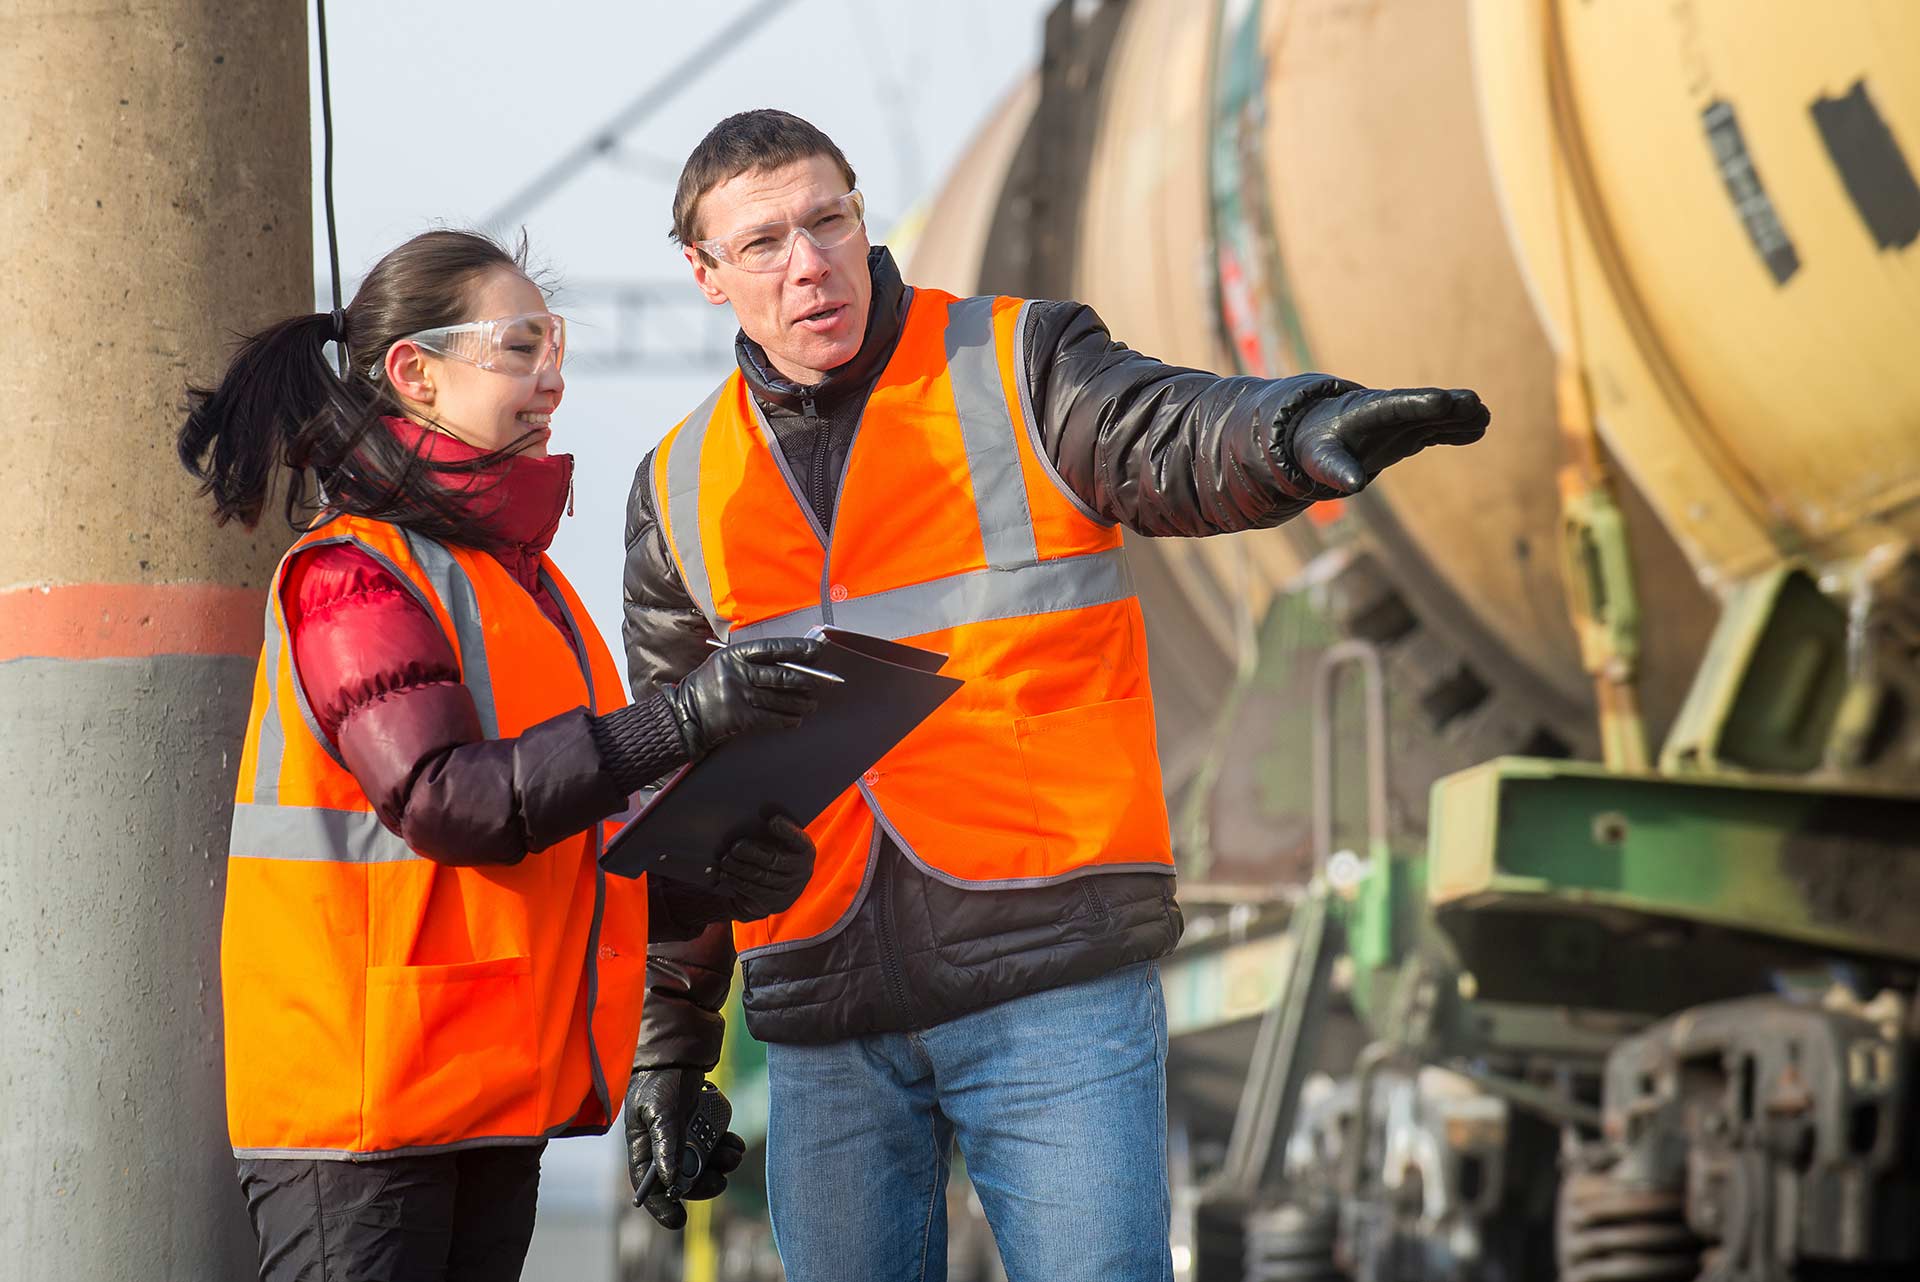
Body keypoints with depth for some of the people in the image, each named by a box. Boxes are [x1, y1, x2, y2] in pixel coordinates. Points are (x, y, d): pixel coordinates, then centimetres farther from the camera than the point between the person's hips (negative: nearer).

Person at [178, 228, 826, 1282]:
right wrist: (680, 721, -28)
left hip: (498, 1096, 9)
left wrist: (712, 882, 1)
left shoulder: (521, 574, 19)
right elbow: (443, 801, -23)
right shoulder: (351, 577, -10)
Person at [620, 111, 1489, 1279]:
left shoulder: (1018, 370, 2)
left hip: (1055, 985, -3)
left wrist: (1298, 435, -44)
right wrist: (669, 1043, 16)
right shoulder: (681, 493, 12)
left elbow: (1170, 441, -20)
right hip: (825, 1023, 4)